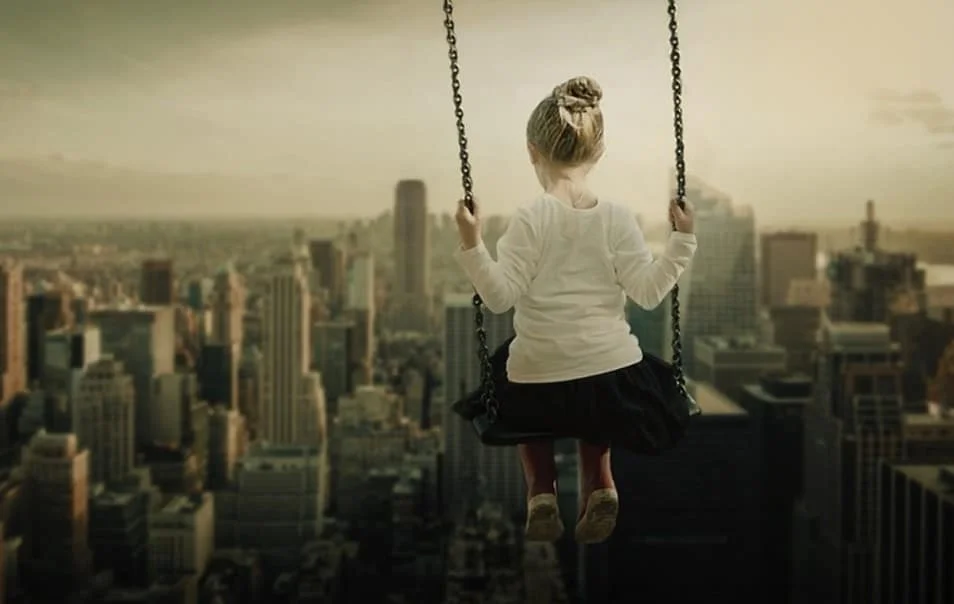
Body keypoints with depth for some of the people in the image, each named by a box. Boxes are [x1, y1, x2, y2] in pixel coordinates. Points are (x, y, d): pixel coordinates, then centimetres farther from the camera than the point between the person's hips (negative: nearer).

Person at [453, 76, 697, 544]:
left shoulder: (531, 220, -14)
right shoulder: (617, 219, -6)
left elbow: (500, 296, -15)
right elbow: (650, 292, -6)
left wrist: (471, 246, -17)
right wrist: (682, 241, 1)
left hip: (539, 375, -2)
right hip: (613, 368, 2)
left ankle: (541, 489, 11)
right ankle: (598, 483, 13)